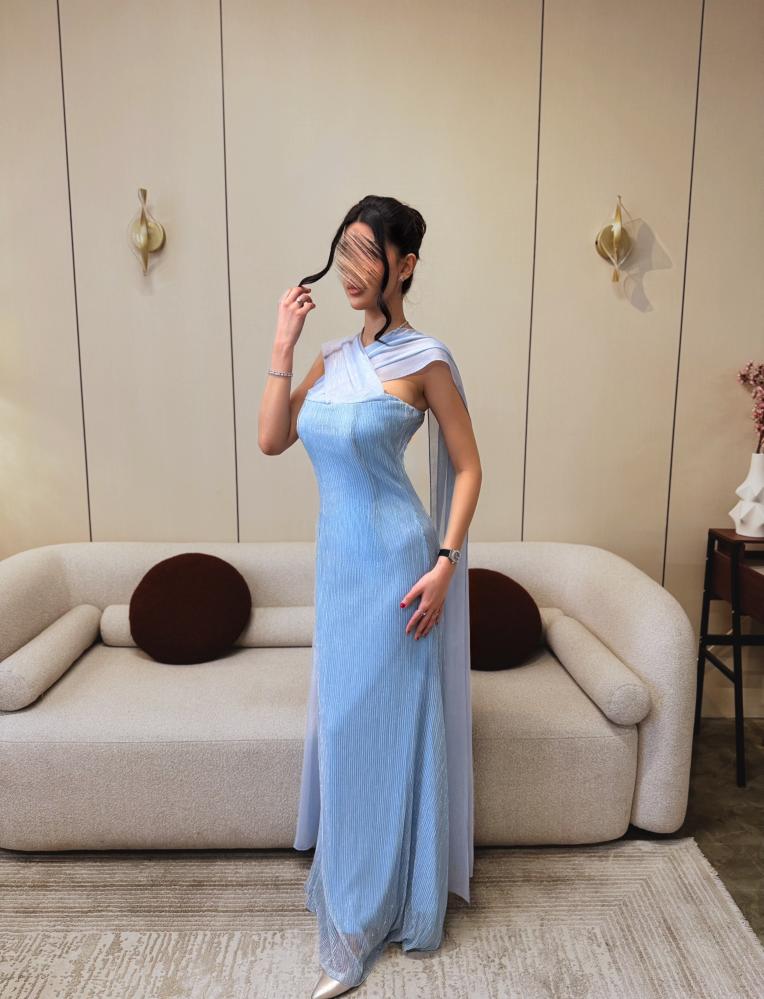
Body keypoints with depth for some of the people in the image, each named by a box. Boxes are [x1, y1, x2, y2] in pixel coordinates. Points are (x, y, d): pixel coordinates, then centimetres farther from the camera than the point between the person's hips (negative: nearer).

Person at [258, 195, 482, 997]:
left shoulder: (424, 358, -10)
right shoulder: (333, 357, 9)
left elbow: (468, 467, -7)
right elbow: (271, 439, 3)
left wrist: (445, 563, -15)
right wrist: (282, 344, 1)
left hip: (393, 562, -7)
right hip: (337, 560, 7)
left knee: (387, 727, 5)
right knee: (343, 722, 18)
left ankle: (362, 924, 26)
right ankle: (353, 892, 43)